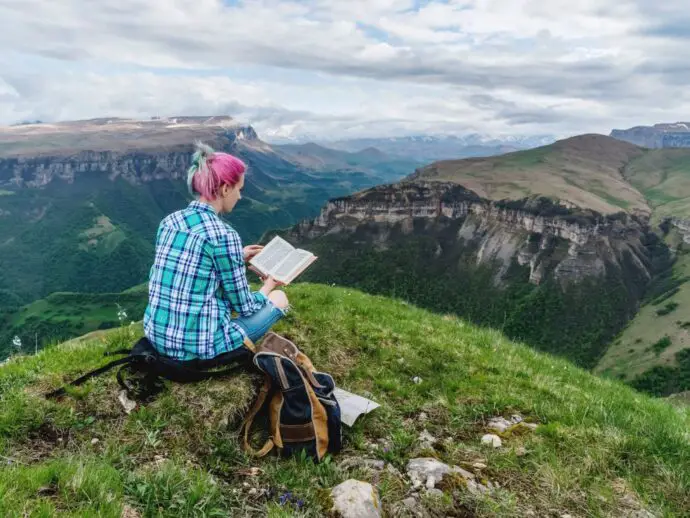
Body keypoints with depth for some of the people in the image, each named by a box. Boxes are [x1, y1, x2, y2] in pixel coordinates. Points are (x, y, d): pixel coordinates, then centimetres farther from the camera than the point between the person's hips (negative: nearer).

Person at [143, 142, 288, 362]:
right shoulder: (224, 235, -18)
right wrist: (267, 288, 13)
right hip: (200, 345, -7)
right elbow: (243, 307, -8)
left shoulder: (169, 221, 3)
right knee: (278, 297, 13)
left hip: (157, 335, 7)